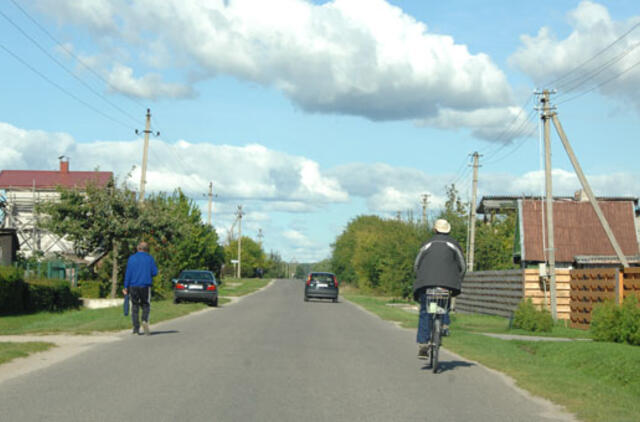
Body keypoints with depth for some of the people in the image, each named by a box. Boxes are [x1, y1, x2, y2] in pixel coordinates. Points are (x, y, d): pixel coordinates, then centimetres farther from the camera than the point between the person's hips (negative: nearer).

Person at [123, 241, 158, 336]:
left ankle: (136, 329, 2)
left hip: (133, 286, 1)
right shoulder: (150, 258, 2)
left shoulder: (132, 258, 2)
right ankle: (145, 320, -19)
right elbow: (154, 272, -1)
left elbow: (128, 273, -1)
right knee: (146, 305, 10)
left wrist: (126, 287, 2)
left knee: (135, 307, 7)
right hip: (145, 285, -1)